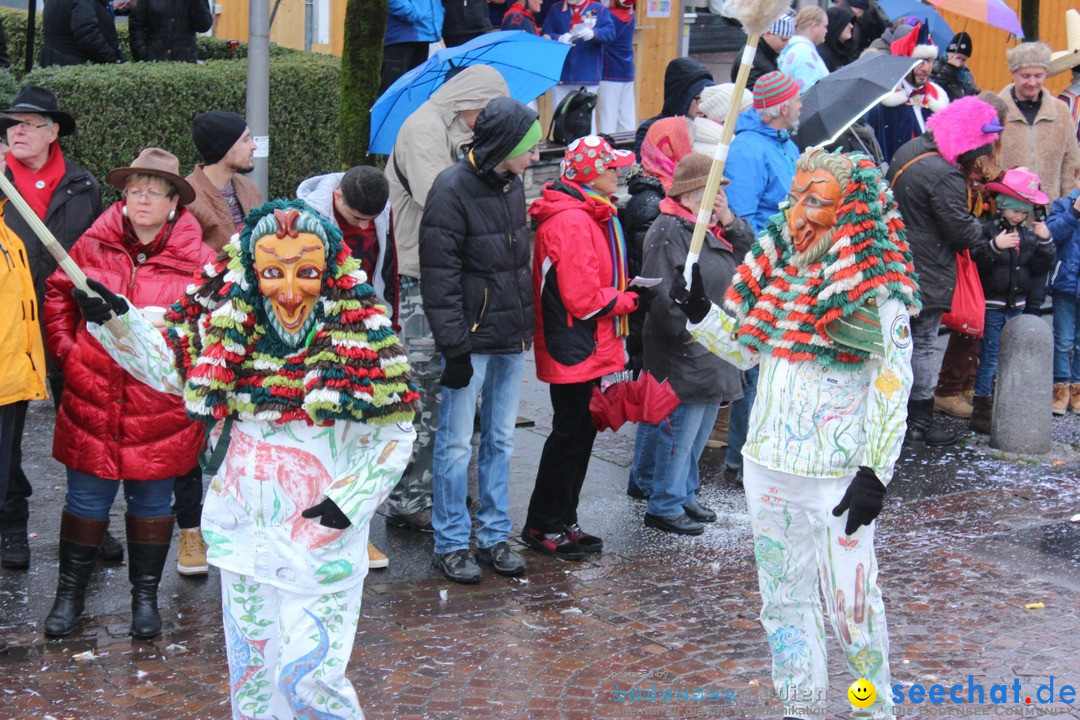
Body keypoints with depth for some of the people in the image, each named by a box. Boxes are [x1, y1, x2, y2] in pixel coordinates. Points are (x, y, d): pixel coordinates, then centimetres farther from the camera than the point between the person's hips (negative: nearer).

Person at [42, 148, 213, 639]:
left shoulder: (196, 259, -5)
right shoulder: (93, 245, 1)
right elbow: (58, 296, 14)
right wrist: (67, 350, 5)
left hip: (161, 408, -1)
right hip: (92, 401, 1)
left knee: (152, 501, 11)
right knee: (87, 500, 9)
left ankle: (145, 596, 26)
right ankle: (69, 593, 24)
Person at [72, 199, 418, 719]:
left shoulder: (360, 337, -12)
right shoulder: (226, 329, -4)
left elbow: (394, 436, -5)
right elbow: (165, 364, 13)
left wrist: (350, 499, -14)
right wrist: (115, 323, -2)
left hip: (321, 539, -4)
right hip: (245, 534, 4)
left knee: (305, 675, -8)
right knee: (249, 667, 15)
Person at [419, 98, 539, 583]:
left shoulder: (512, 184, 9)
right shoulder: (453, 191, -15)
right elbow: (439, 278, -16)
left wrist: (527, 323, 16)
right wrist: (454, 346, -18)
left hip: (511, 337, 7)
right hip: (472, 337, -7)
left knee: (501, 439, 13)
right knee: (457, 443, 1)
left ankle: (495, 537, 22)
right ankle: (451, 544, 10)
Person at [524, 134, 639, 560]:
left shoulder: (588, 216, 13)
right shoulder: (572, 222, -21)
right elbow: (584, 299, -24)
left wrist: (622, 292, 0)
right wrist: (631, 299, -11)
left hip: (587, 349, 10)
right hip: (575, 349, -10)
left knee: (580, 433, 15)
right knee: (570, 434, -1)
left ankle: (562, 523, 25)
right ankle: (544, 526, 9)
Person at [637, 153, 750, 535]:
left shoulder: (710, 227, 15)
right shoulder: (669, 231, -16)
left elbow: (749, 251, 15)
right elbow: (663, 294, -21)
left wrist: (729, 221, 1)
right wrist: (688, 331, -18)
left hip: (713, 350, 10)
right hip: (684, 355, -10)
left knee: (700, 429, 17)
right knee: (680, 428, -5)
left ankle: (684, 496, 29)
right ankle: (664, 506, 5)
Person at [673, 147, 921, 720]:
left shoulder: (875, 288, -12)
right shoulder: (773, 265, 6)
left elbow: (892, 382, -13)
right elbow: (744, 349, 17)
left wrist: (876, 471, -17)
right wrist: (699, 313, 1)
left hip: (836, 475, -6)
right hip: (767, 463, 6)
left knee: (850, 604, 0)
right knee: (784, 599, 14)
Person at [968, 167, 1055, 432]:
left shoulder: (1028, 232, 8)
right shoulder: (987, 229, -11)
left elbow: (1040, 267, 7)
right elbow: (973, 260, -22)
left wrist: (1045, 241, -6)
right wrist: (995, 246, -34)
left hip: (1016, 306, 6)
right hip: (992, 306, -6)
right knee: (990, 359, -4)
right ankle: (982, 412, 3)